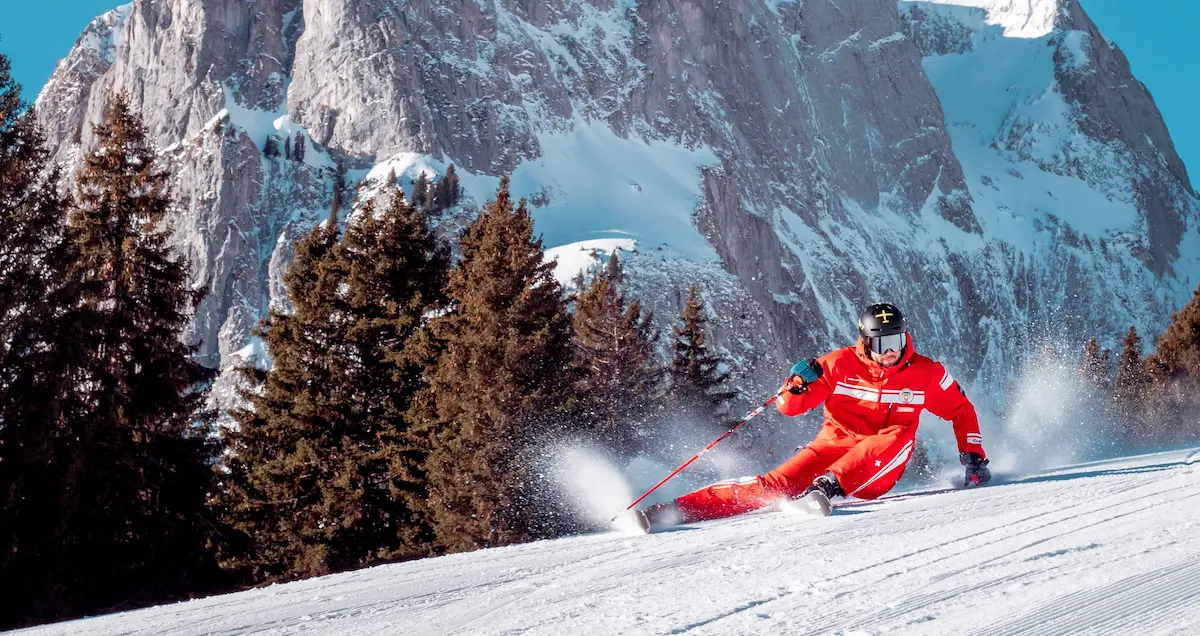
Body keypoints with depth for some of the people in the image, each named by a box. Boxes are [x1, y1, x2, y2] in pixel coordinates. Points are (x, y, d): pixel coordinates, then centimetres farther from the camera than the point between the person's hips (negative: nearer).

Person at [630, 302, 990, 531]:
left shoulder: (926, 374, -2)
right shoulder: (841, 364, -5)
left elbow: (961, 410, 14)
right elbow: (791, 406, -3)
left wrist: (973, 455, 7)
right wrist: (797, 385, -24)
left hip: (878, 470, 1)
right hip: (833, 446, -1)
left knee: (899, 436, -32)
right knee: (779, 484, -23)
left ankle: (826, 487, -47)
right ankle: (672, 511, -32)